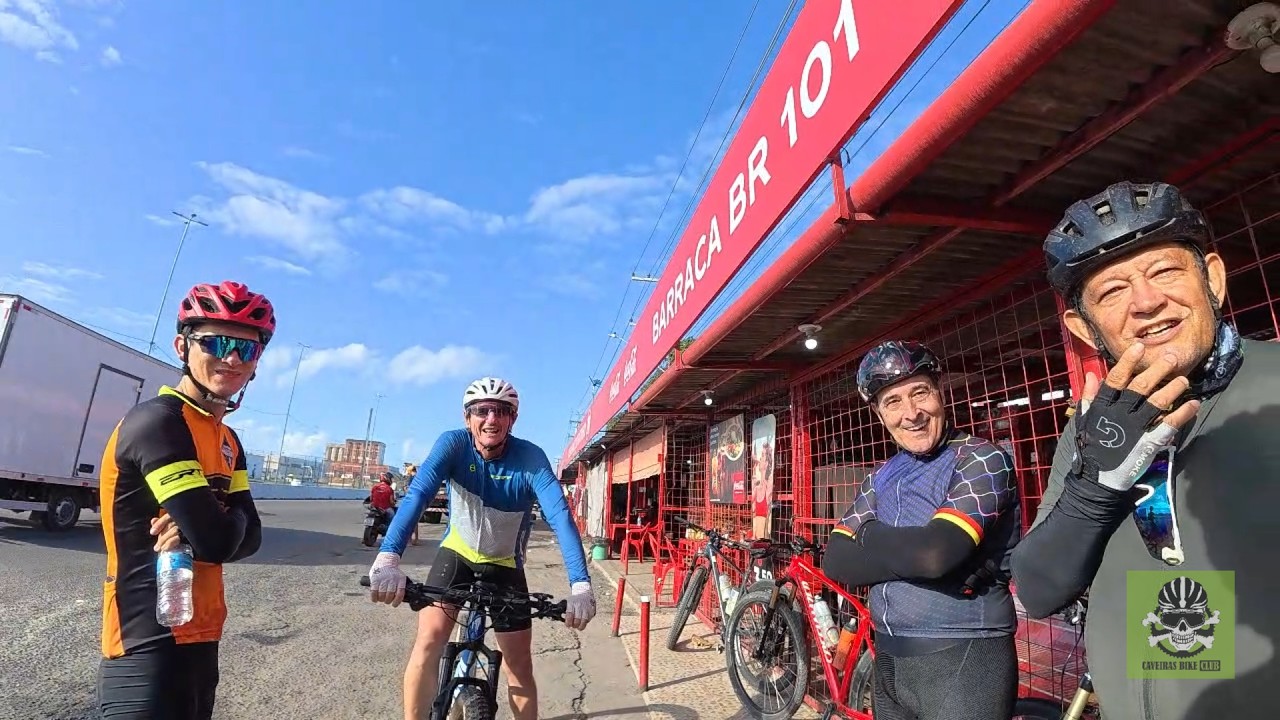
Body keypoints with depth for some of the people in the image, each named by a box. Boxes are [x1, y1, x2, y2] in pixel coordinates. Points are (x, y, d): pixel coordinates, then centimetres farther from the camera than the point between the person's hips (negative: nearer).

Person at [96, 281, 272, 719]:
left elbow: (248, 536, 0)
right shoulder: (157, 420, -18)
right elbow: (217, 541, -26)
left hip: (198, 640, 9)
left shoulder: (227, 440, 10)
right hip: (149, 648, -9)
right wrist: (227, 521, -7)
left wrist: (196, 529, -17)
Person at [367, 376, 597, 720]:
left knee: (520, 667, 3)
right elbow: (417, 494, -36)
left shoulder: (530, 457, -26)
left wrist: (580, 583, -49)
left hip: (505, 564, 0)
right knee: (429, 640, -17)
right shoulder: (453, 444, -22)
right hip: (456, 554, 1)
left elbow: (560, 515, -37)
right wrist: (388, 557, -52)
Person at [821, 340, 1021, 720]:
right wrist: (914, 557, -16)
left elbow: (937, 552, -27)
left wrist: (871, 535, -9)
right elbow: (834, 560, -2)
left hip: (962, 661, -6)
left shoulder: (981, 460, -12)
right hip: (889, 661, 6)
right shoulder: (883, 477, 7)